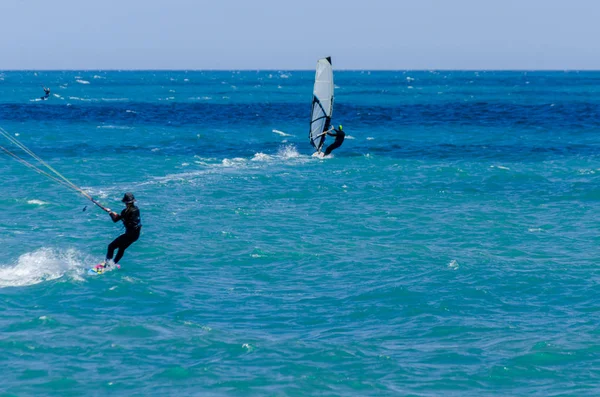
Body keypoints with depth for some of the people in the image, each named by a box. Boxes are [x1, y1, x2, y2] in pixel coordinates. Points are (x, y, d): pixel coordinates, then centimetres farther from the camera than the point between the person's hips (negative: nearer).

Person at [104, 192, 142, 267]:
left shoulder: (127, 211, -18)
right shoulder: (136, 209, 6)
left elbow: (115, 219, -13)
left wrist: (111, 213, 6)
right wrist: (118, 215, 24)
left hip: (129, 234, -9)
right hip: (136, 234, 9)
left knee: (111, 246, -5)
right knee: (122, 248, 28)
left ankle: (108, 264, -12)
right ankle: (114, 263, 39)